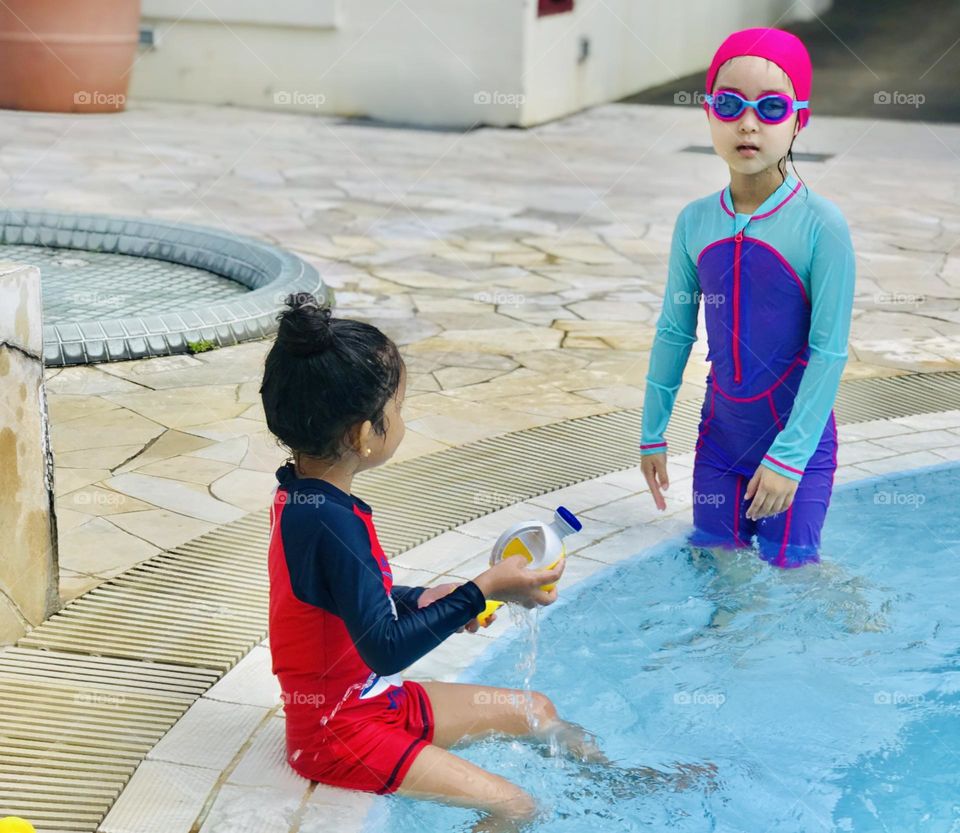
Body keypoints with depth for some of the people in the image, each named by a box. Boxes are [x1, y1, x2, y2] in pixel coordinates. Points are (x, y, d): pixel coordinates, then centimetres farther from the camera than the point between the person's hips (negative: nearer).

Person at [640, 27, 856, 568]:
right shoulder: (696, 221, -2)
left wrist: (788, 456, -17)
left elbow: (830, 351, -15)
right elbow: (674, 333, 7)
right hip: (721, 435, 4)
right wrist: (653, 434, 11)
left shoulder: (820, 224, -16)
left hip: (797, 438, -4)